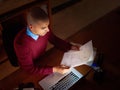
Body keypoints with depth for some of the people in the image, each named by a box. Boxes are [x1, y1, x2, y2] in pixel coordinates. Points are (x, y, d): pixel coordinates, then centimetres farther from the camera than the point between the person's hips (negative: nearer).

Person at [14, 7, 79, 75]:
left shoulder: (43, 30, -21)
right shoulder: (21, 43, -35)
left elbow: (55, 40, -1)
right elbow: (29, 68, -30)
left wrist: (71, 47, -15)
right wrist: (54, 69, -38)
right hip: (31, 72, -4)